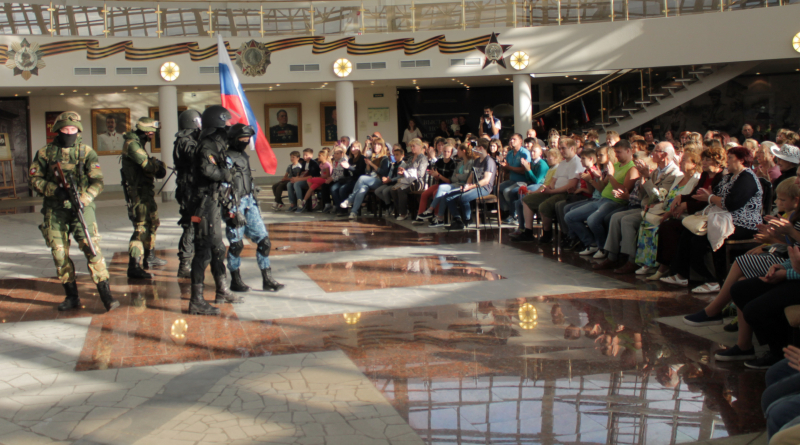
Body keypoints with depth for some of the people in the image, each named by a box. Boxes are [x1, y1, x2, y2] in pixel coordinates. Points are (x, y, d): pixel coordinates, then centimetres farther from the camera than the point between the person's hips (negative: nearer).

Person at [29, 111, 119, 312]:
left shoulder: (86, 152, 1)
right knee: (59, 252, 4)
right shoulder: (45, 153, 5)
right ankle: (71, 296, 16)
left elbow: (97, 182, -5)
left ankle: (106, 295, -10)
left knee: (92, 247, -12)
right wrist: (54, 190, -12)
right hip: (55, 209, 2)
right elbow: (34, 179, 5)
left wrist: (84, 199, -21)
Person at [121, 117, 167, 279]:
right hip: (138, 193, -11)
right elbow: (146, 164, -22)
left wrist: (156, 164, -8)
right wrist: (158, 166, -3)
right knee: (141, 228, -14)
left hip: (146, 193, 11)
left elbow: (148, 163, 13)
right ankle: (134, 267, -17)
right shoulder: (132, 144, -16)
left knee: (152, 223, 22)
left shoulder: (138, 144, 17)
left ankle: (149, 257, 37)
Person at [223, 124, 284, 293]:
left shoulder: (244, 156, 15)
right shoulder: (228, 158, -10)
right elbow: (225, 185, -15)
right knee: (236, 244, 0)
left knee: (264, 240, 3)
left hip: (250, 202, 8)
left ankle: (267, 279, 8)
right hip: (236, 204, -8)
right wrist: (231, 210, -19)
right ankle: (235, 281, 14)